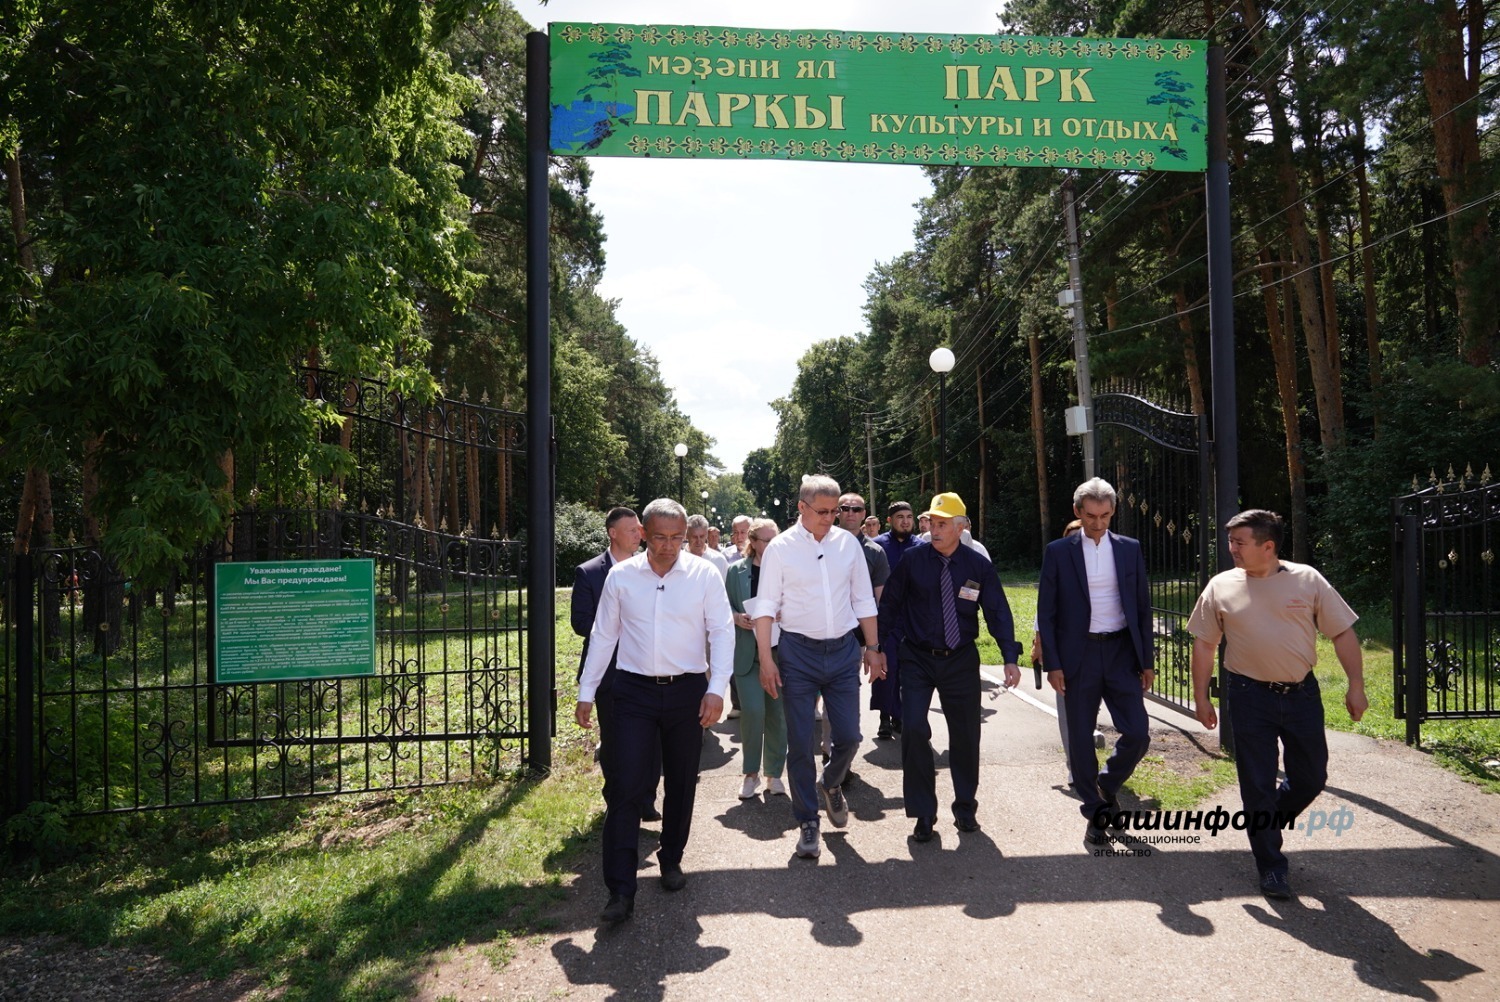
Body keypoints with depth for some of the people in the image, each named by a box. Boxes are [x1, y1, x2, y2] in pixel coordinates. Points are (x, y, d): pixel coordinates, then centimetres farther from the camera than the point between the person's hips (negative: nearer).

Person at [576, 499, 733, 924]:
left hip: (687, 691, 0)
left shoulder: (704, 575, -3)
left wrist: (716, 689, -12)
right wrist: (586, 693, 7)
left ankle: (671, 859, 36)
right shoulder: (621, 576, 1)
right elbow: (602, 636, 7)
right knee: (625, 788, -5)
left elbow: (722, 632, -3)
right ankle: (620, 891, 2)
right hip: (635, 692, 0)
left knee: (681, 784, 13)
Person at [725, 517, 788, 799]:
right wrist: (737, 618, -12)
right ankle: (751, 773, 12)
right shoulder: (736, 570, 2)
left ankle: (774, 773, 22)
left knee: (777, 713, 6)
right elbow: (725, 607, 8)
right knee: (752, 711, -8)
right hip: (747, 653, 0)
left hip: (780, 651, 1)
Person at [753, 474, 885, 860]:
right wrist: (766, 659, -9)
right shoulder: (780, 548, -5)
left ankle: (831, 784, 40)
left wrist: (873, 648, 10)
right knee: (800, 743, 5)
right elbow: (766, 606, -4)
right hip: (799, 651, -2)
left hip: (843, 649, 3)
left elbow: (863, 600, 10)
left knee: (849, 736, 6)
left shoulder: (848, 543, 3)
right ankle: (807, 821, 22)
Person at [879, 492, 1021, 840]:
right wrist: (879, 646, -4)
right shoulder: (913, 561, -7)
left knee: (965, 735, 11)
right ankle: (923, 812, 8)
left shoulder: (979, 566, -6)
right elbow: (890, 605, -1)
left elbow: (998, 613, -5)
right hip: (918, 658, -1)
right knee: (914, 729, -10)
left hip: (961, 660, 1)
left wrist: (1010, 658, -14)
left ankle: (965, 808, 33)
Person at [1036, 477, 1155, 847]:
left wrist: (1147, 660, 5)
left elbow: (1142, 608, 8)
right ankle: (1095, 812, 21)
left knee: (1137, 734, -1)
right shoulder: (1058, 551, -2)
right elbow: (1046, 612, -2)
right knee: (1081, 739, 5)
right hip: (1079, 655, -2)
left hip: (1122, 652, 2)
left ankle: (1108, 784, 28)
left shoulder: (1130, 549, 5)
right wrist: (1053, 663, -7)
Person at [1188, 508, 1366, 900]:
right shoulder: (1221, 586, -1)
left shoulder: (1307, 580, -2)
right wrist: (1201, 698, 3)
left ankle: (1266, 824, 39)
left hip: (1301, 692, 1)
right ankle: (1271, 867, 17)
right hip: (1249, 696, -1)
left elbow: (1343, 634, 1)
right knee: (1257, 784, 3)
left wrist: (1356, 687, -4)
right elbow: (1204, 644, 5)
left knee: (1311, 778, 10)